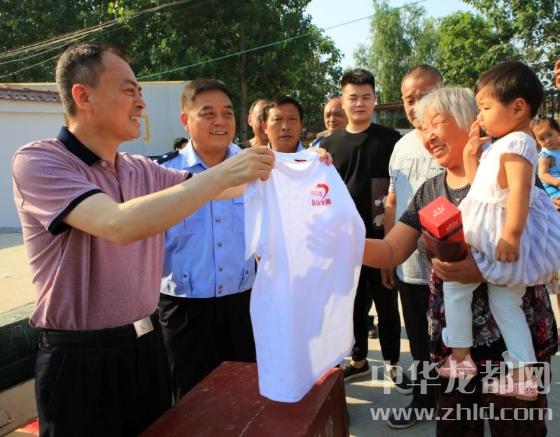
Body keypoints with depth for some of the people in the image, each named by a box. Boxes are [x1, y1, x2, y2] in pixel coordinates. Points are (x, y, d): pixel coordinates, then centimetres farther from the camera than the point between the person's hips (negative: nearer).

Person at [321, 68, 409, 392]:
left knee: (387, 303, 8)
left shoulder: (390, 139, -1)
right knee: (354, 303, 13)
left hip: (382, 237, -2)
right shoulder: (330, 145, 6)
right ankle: (359, 360, 29)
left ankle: (393, 363, 24)